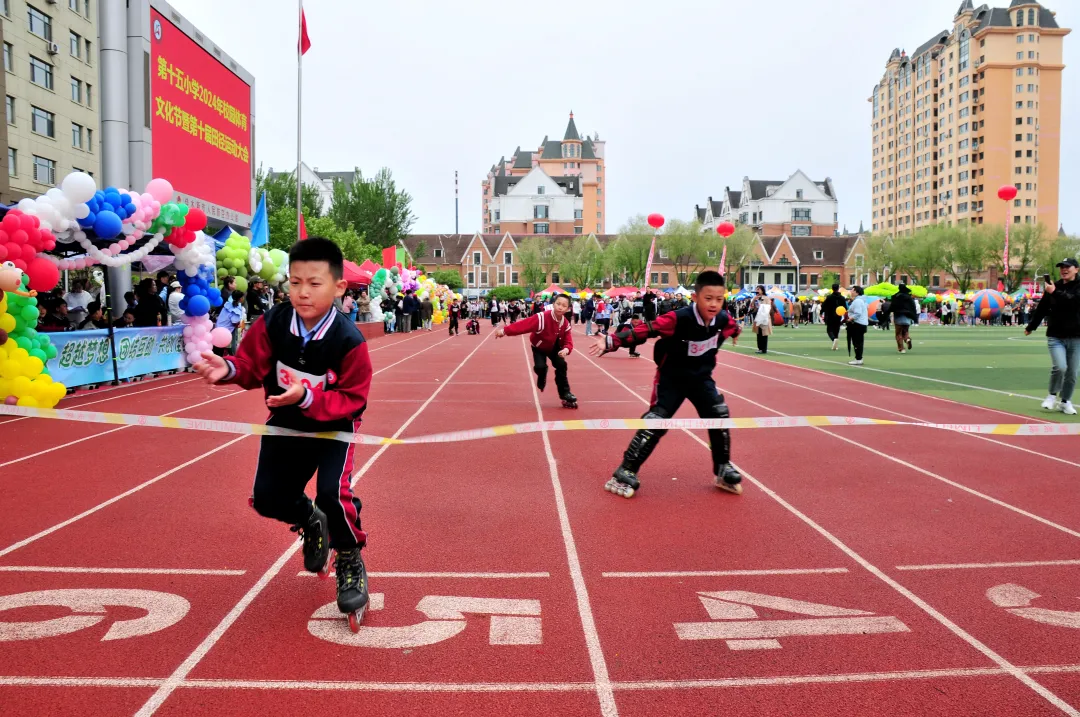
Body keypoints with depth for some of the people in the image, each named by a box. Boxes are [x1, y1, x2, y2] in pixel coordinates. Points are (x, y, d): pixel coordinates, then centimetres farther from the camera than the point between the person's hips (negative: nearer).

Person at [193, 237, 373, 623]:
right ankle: (311, 520, 39)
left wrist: (308, 398, -39)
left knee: (333, 493, -23)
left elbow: (352, 399, -25)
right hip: (285, 424, 5)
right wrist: (228, 369, -31)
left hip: (333, 427, -4)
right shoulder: (272, 324, -17)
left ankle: (350, 562, 6)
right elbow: (252, 366, -9)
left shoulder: (349, 341, -27)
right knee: (267, 498, 4)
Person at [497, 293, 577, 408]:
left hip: (554, 347, 3)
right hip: (539, 347, -3)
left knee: (561, 365, -14)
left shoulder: (566, 324, -19)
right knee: (540, 367, -24)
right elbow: (523, 324, -43)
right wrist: (505, 330, -51)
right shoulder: (542, 317, -36)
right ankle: (541, 379, 15)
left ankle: (565, 394, 0)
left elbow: (568, 342, -16)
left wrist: (566, 349, -41)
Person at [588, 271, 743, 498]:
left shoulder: (723, 319, -15)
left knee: (720, 417, 2)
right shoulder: (678, 319, -31)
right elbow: (645, 330, -37)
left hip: (701, 378, 5)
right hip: (671, 378, -5)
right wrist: (611, 341, -47)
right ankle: (625, 473, -3)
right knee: (655, 423, -11)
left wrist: (735, 331, 35)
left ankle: (723, 470, 21)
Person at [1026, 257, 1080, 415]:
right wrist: (1031, 327, 22)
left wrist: (1055, 293, -27)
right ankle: (1052, 395, 8)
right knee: (1059, 367, -16)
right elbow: (1042, 308, 15)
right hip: (1055, 336, 1)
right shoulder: (1053, 286, 6)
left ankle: (1065, 401, 22)